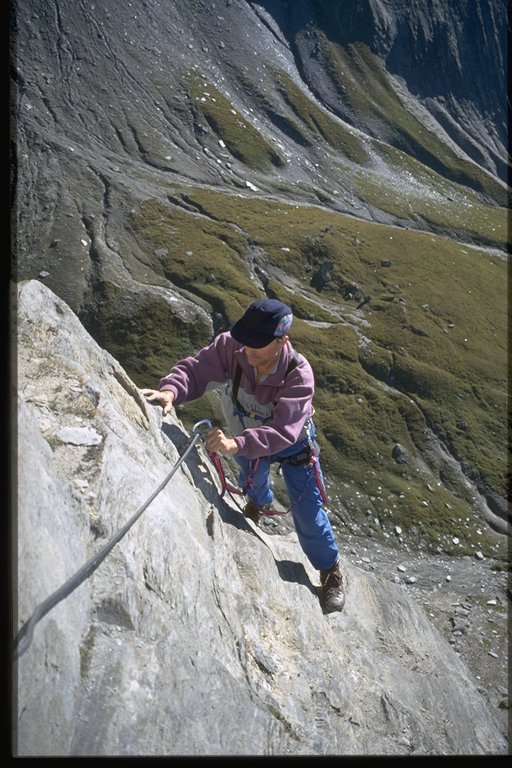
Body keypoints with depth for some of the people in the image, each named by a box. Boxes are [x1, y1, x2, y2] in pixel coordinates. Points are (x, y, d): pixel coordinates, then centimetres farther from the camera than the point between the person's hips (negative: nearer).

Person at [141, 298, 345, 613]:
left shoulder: (299, 374, -40)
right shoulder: (230, 346, -32)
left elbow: (283, 431, -49)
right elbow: (196, 369, -31)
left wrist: (237, 444, -65)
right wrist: (171, 390, -54)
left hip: (293, 446, -3)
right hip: (247, 439, 3)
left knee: (308, 514, 4)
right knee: (253, 480, 31)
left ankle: (330, 570, 33)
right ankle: (260, 503, 70)